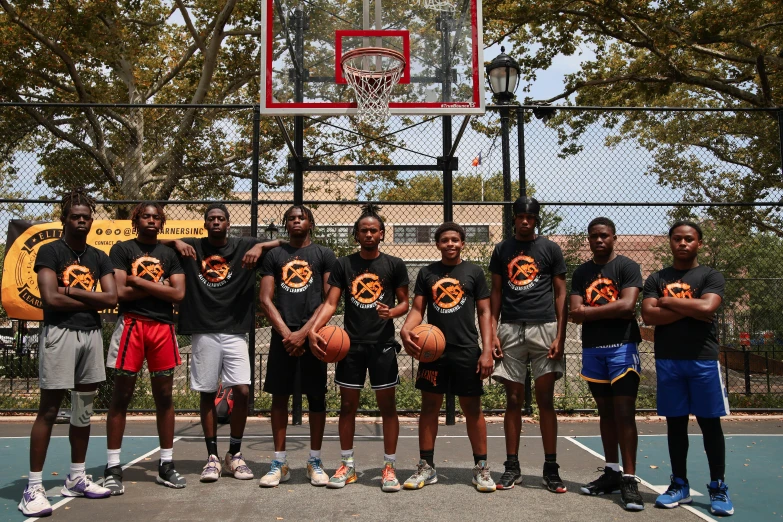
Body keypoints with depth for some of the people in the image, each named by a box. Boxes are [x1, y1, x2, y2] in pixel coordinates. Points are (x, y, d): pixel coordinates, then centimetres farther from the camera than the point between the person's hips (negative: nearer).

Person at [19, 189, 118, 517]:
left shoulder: (99, 257, 14)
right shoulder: (50, 251, -2)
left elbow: (112, 298, 2)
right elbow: (51, 298, -14)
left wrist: (72, 292, -7)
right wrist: (91, 301, -4)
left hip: (92, 334, 6)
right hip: (60, 333, -5)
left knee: (83, 410, 11)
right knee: (49, 410, -5)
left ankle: (76, 478, 21)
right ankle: (33, 487, 1)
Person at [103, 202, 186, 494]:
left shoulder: (170, 254, 13)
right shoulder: (122, 249, 4)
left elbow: (178, 294, 0)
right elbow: (120, 292, -8)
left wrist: (140, 282, -5)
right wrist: (159, 287, -3)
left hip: (163, 327, 3)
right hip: (131, 325, -3)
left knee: (164, 397, 7)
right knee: (121, 396, 1)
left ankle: (166, 465, 15)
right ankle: (113, 468, 9)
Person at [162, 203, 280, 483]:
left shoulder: (244, 246, 6)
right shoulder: (192, 247, 8)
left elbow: (284, 243, 4)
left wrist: (260, 246, -13)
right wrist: (176, 242, -4)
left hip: (235, 331, 0)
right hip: (203, 331, 1)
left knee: (242, 391, -6)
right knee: (207, 394, 4)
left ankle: (234, 455, 11)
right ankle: (212, 456, 16)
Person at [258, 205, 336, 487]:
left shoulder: (324, 254, 6)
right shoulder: (274, 255, 12)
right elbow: (265, 299, 5)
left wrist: (304, 332, -9)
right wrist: (286, 333, -8)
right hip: (283, 334, 2)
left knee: (316, 396, 3)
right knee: (279, 396, 3)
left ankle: (315, 461, 14)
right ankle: (279, 463, 13)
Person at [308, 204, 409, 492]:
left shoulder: (394, 265, 2)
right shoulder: (343, 264, 5)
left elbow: (405, 303, 5)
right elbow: (330, 302, 0)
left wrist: (392, 312, -18)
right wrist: (313, 329, -16)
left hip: (382, 344, -1)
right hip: (351, 344, 2)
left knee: (387, 404, 3)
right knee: (348, 404, 8)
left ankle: (389, 467, 14)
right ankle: (347, 465, 21)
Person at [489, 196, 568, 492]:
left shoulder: (550, 249, 6)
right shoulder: (502, 250, 11)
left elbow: (560, 294, 3)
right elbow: (496, 293, 11)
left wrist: (560, 336, -6)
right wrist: (493, 332, 1)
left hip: (544, 327, -1)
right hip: (510, 329, 2)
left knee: (545, 399, 0)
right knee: (513, 400, 5)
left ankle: (551, 468, 9)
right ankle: (512, 466, 13)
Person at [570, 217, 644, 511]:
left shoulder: (627, 267, -2)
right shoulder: (581, 273, 10)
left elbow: (627, 305, -17)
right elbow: (576, 314, 1)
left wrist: (589, 311, -8)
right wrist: (612, 310, -12)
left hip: (622, 346, -5)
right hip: (592, 348, 5)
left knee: (624, 413, -7)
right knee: (605, 412, 11)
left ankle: (629, 479, -3)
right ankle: (611, 472, 19)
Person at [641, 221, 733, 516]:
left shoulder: (711, 276, 4)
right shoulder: (656, 279, 10)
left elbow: (706, 308, -15)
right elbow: (648, 315, -4)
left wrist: (667, 301, -4)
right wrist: (689, 309, -9)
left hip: (703, 359, -2)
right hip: (667, 360, 2)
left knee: (710, 423, 3)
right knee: (675, 423, 8)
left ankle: (718, 489, 13)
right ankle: (679, 486, 18)